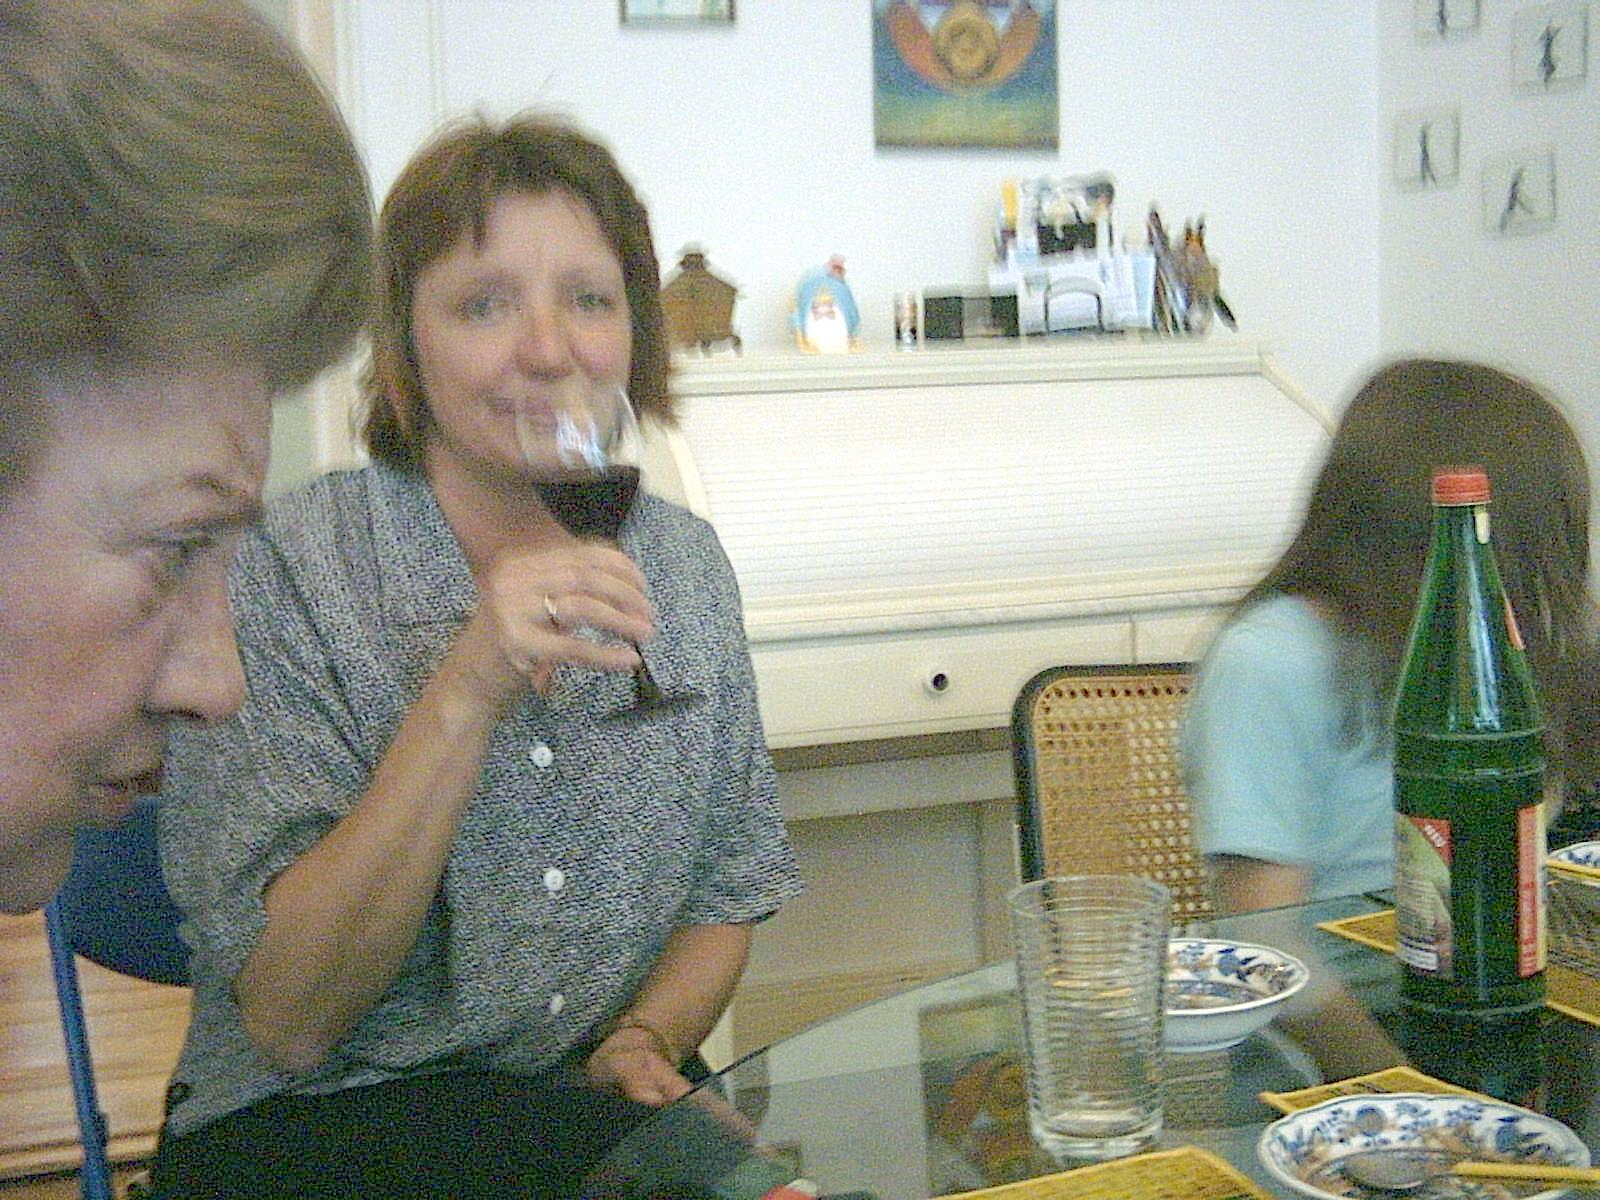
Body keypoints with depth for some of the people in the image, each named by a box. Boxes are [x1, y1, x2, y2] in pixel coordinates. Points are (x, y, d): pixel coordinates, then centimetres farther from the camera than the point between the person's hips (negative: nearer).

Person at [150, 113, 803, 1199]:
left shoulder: (684, 561, 2)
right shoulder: (276, 570, -13)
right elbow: (288, 1023, -18)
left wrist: (648, 1041, -9)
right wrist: (466, 692, -28)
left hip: (603, 1107, 5)